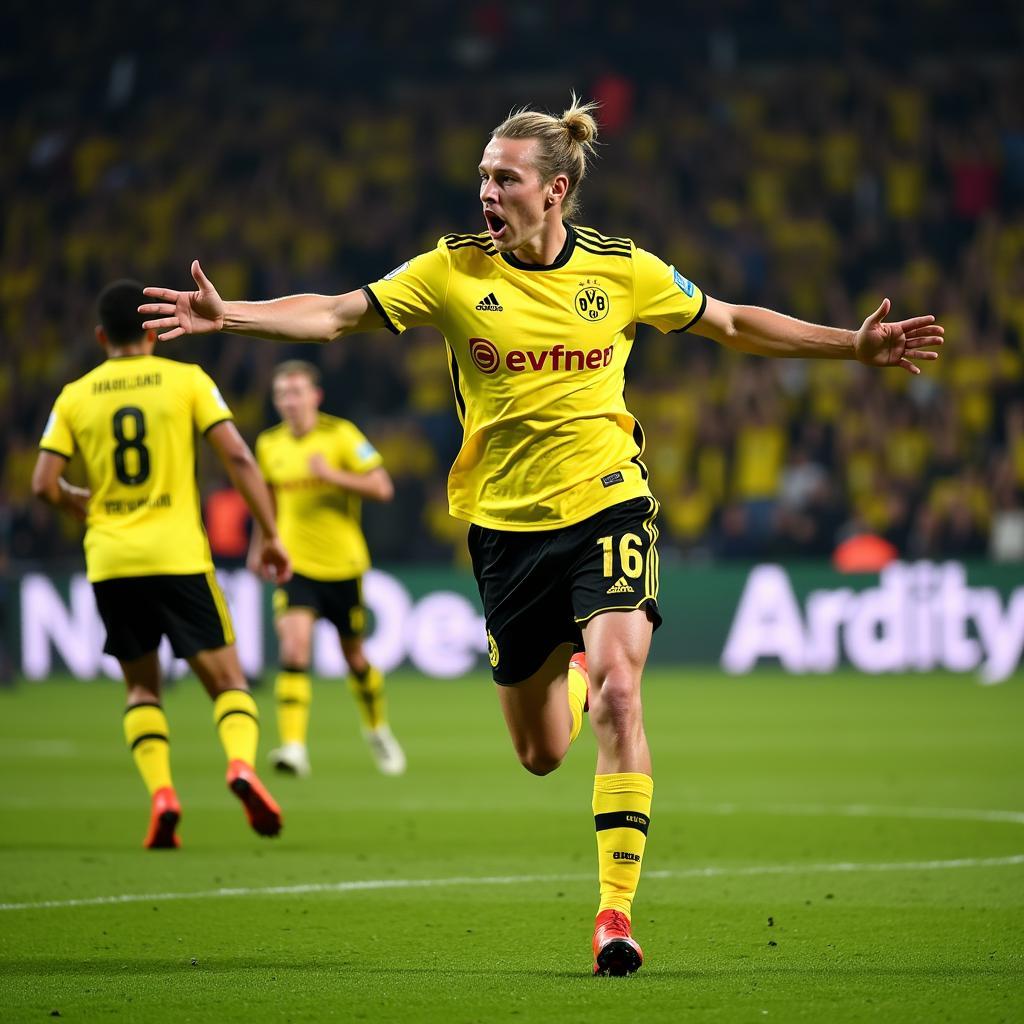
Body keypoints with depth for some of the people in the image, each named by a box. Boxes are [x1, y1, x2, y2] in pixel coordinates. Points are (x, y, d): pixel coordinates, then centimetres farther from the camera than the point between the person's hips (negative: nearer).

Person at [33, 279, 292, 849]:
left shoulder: (75, 396, 8)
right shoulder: (186, 380, 3)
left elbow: (44, 485, 3)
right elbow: (237, 457, -5)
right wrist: (271, 534, 0)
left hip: (109, 562, 2)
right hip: (178, 556, -2)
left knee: (142, 685, 18)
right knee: (227, 680, 5)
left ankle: (161, 791, -4)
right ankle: (242, 762, -24)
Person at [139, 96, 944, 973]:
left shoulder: (623, 270, -1)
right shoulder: (454, 271, -3)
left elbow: (732, 324, 12)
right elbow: (334, 315, -3)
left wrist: (852, 347, 7)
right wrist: (227, 316, -17)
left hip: (607, 506, -1)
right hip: (507, 523, 1)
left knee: (618, 693, -23)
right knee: (541, 753, 7)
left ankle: (617, 908, -18)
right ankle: (570, 668, 47)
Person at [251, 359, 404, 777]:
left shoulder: (341, 435, -9)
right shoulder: (269, 444, 4)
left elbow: (382, 488, -12)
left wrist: (333, 475, -24)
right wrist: (259, 546, 18)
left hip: (342, 565, -2)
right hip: (295, 566, 2)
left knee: (354, 656, 11)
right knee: (294, 650, -18)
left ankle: (377, 730, 37)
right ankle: (293, 748, -23)